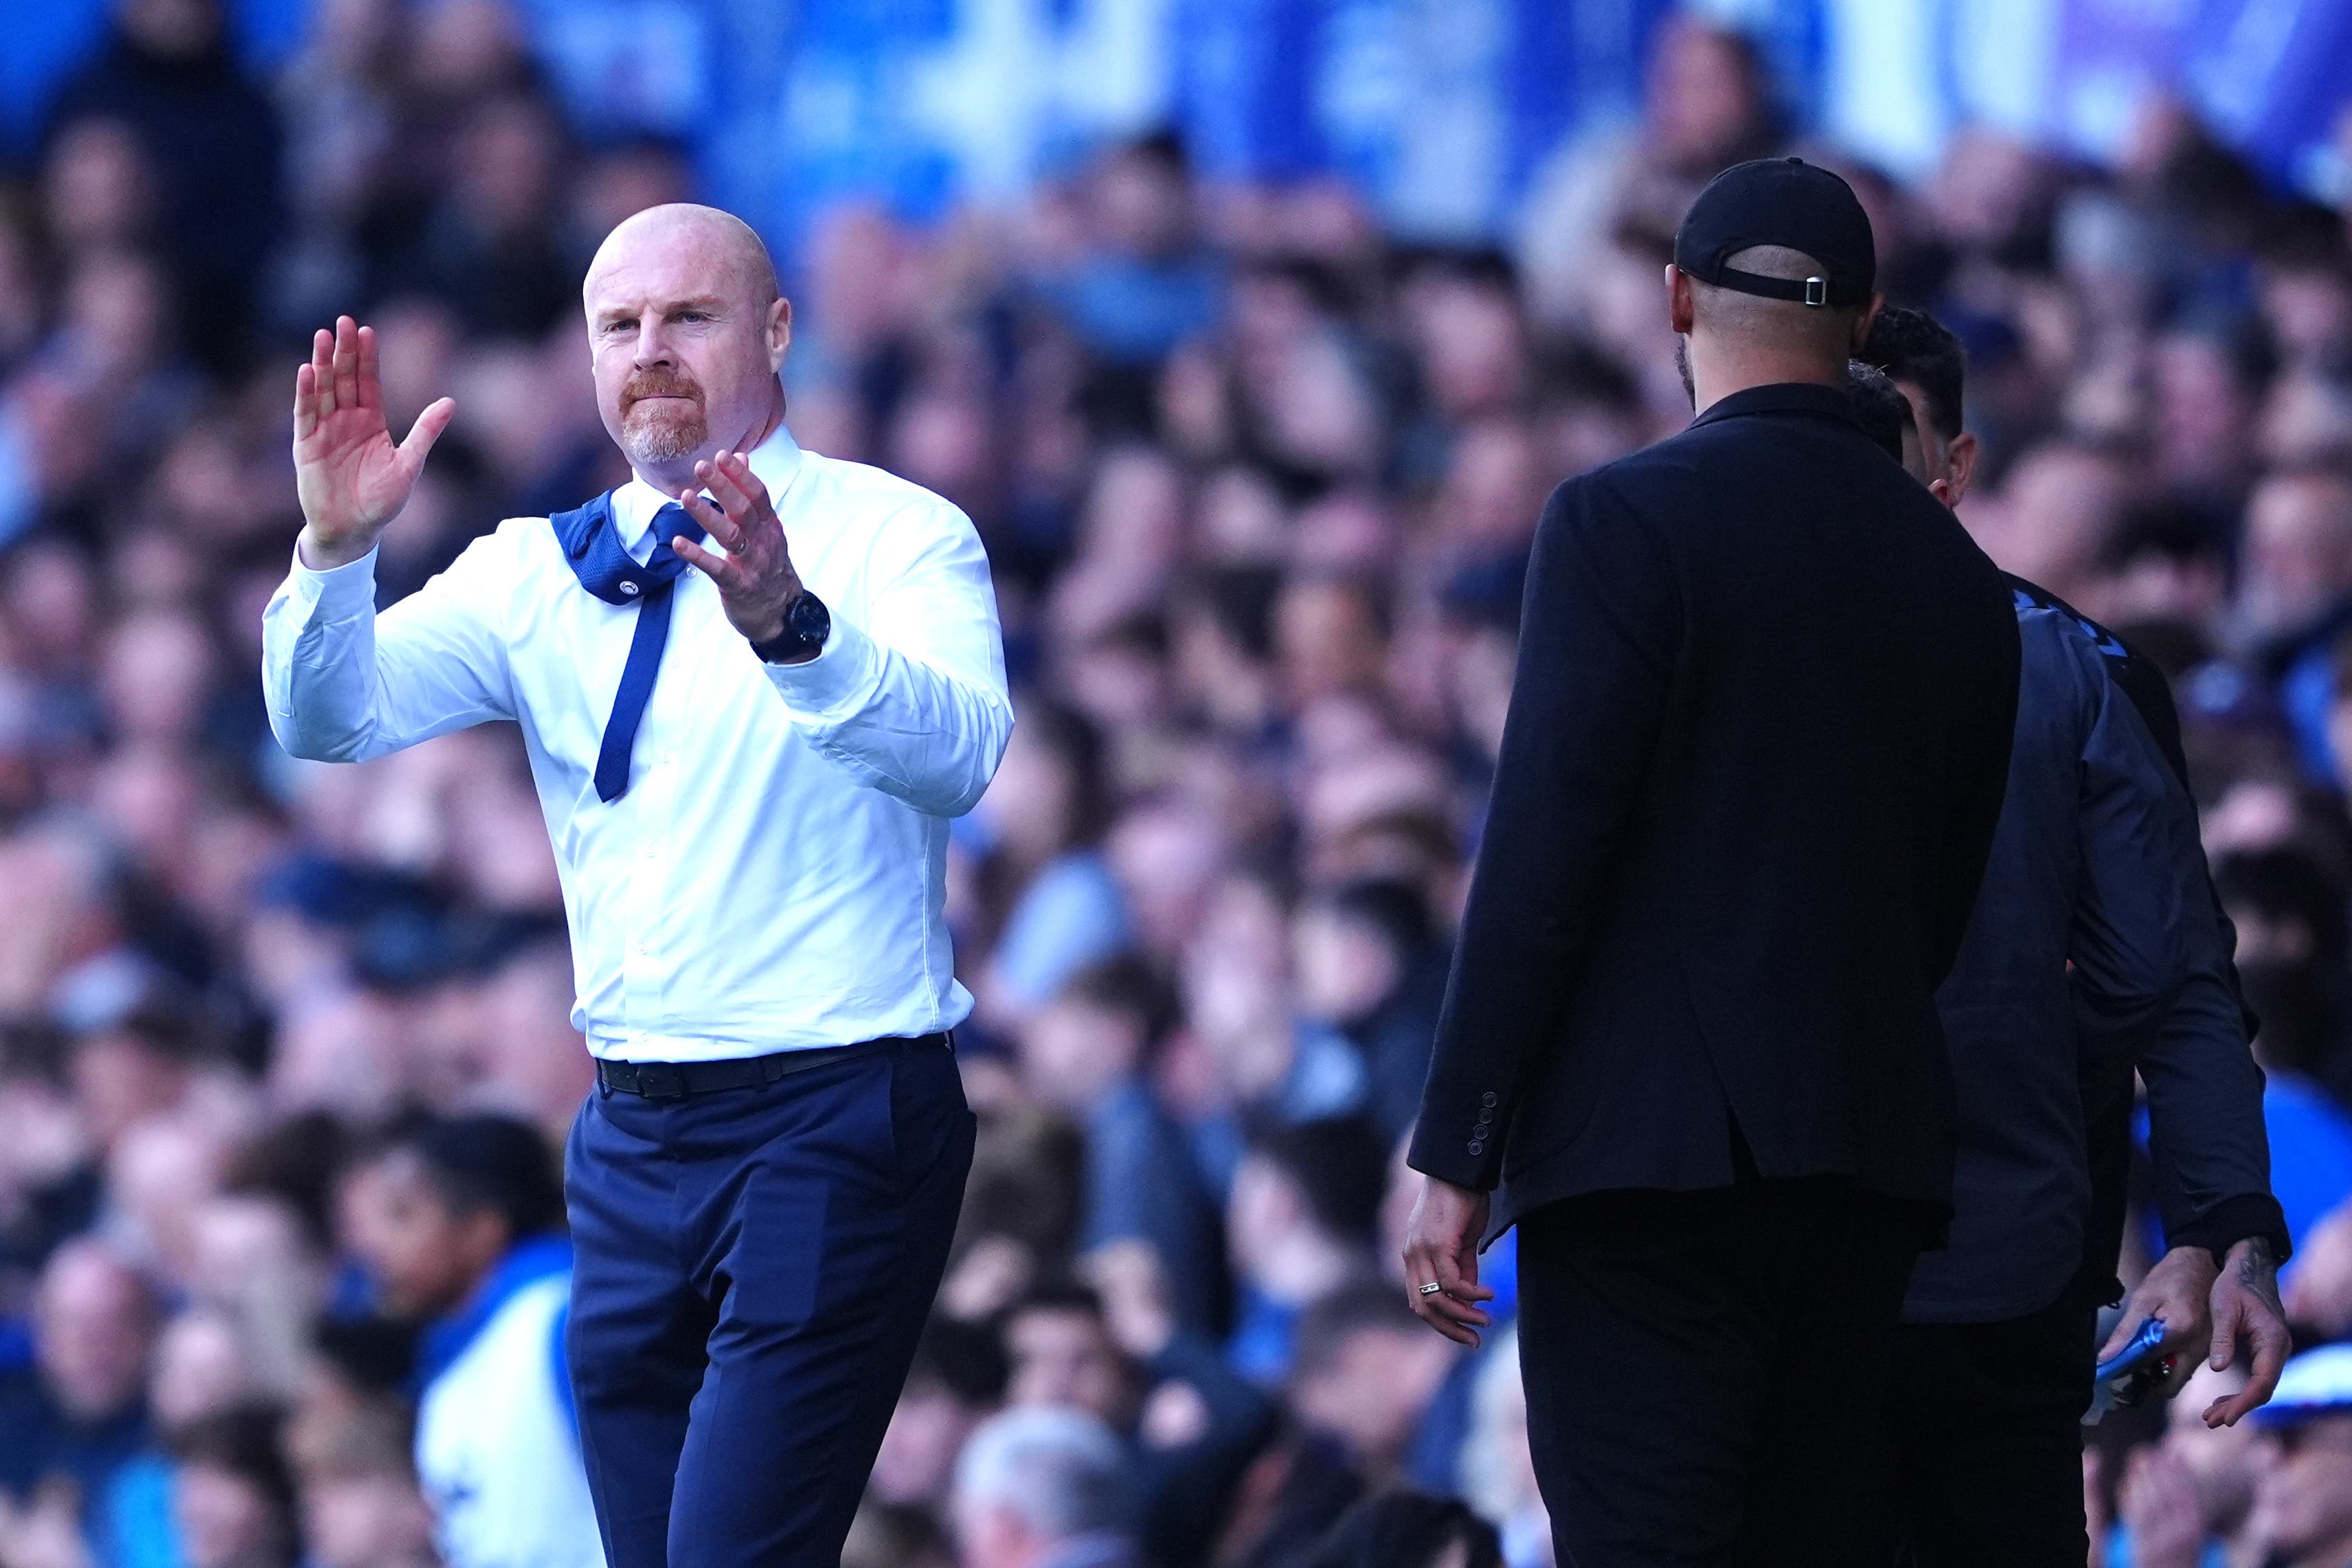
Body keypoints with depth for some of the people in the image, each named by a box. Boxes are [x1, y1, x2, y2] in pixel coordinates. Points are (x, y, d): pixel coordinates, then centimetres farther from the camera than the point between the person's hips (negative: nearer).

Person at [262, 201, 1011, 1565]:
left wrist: (792, 627, -42)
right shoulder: (544, 571, 10)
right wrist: (337, 548, -21)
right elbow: (331, 720, -1)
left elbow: (958, 756, -23)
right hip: (636, 1134, 6)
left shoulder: (898, 535, -4)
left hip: (835, 1125, -6)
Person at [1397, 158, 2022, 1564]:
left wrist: (1456, 1158, -8)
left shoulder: (1626, 520, -6)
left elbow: (1541, 860, -11)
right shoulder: (1960, 576, 12)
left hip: (1649, 1145, -6)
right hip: (1871, 1158, 6)